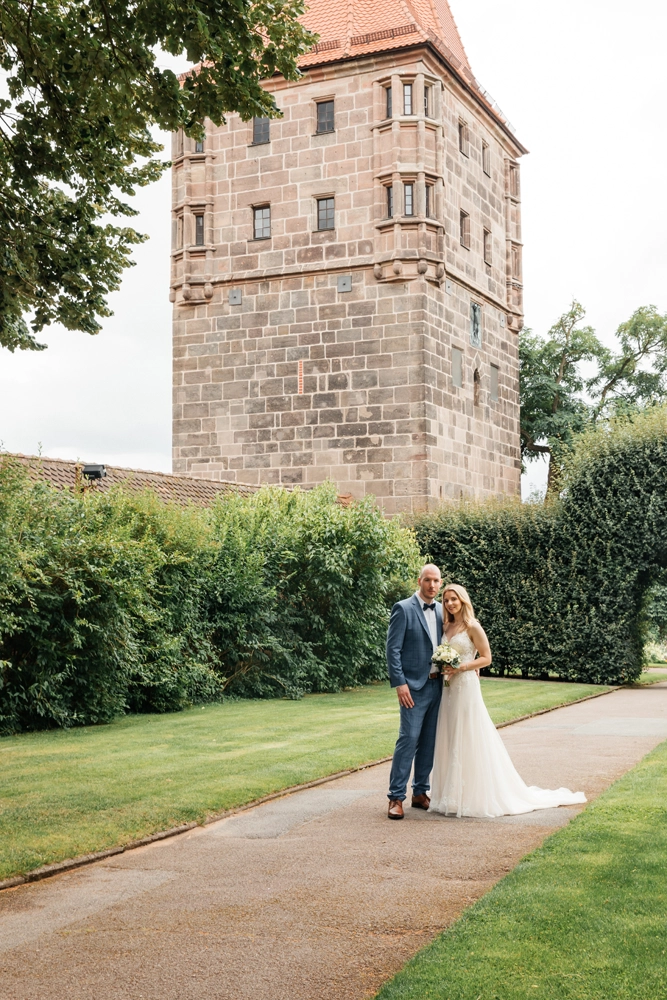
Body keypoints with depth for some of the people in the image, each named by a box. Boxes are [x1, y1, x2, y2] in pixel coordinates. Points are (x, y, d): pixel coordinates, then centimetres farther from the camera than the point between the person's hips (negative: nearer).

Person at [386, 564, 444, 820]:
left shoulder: (442, 611, 12)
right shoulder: (403, 609, -7)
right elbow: (393, 649, -11)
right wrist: (399, 683, -17)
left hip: (437, 684, 6)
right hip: (414, 686, -6)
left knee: (429, 742, 10)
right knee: (408, 739, -10)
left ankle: (420, 792, 20)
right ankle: (396, 797, -4)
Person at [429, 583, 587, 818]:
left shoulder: (472, 627, -8)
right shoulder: (447, 627, 12)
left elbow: (486, 658, -8)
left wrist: (461, 667, -18)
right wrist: (443, 669, 1)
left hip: (466, 687, -7)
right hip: (449, 689, 7)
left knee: (469, 741, -4)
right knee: (449, 742, 8)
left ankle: (475, 795, 4)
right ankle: (453, 794, 16)